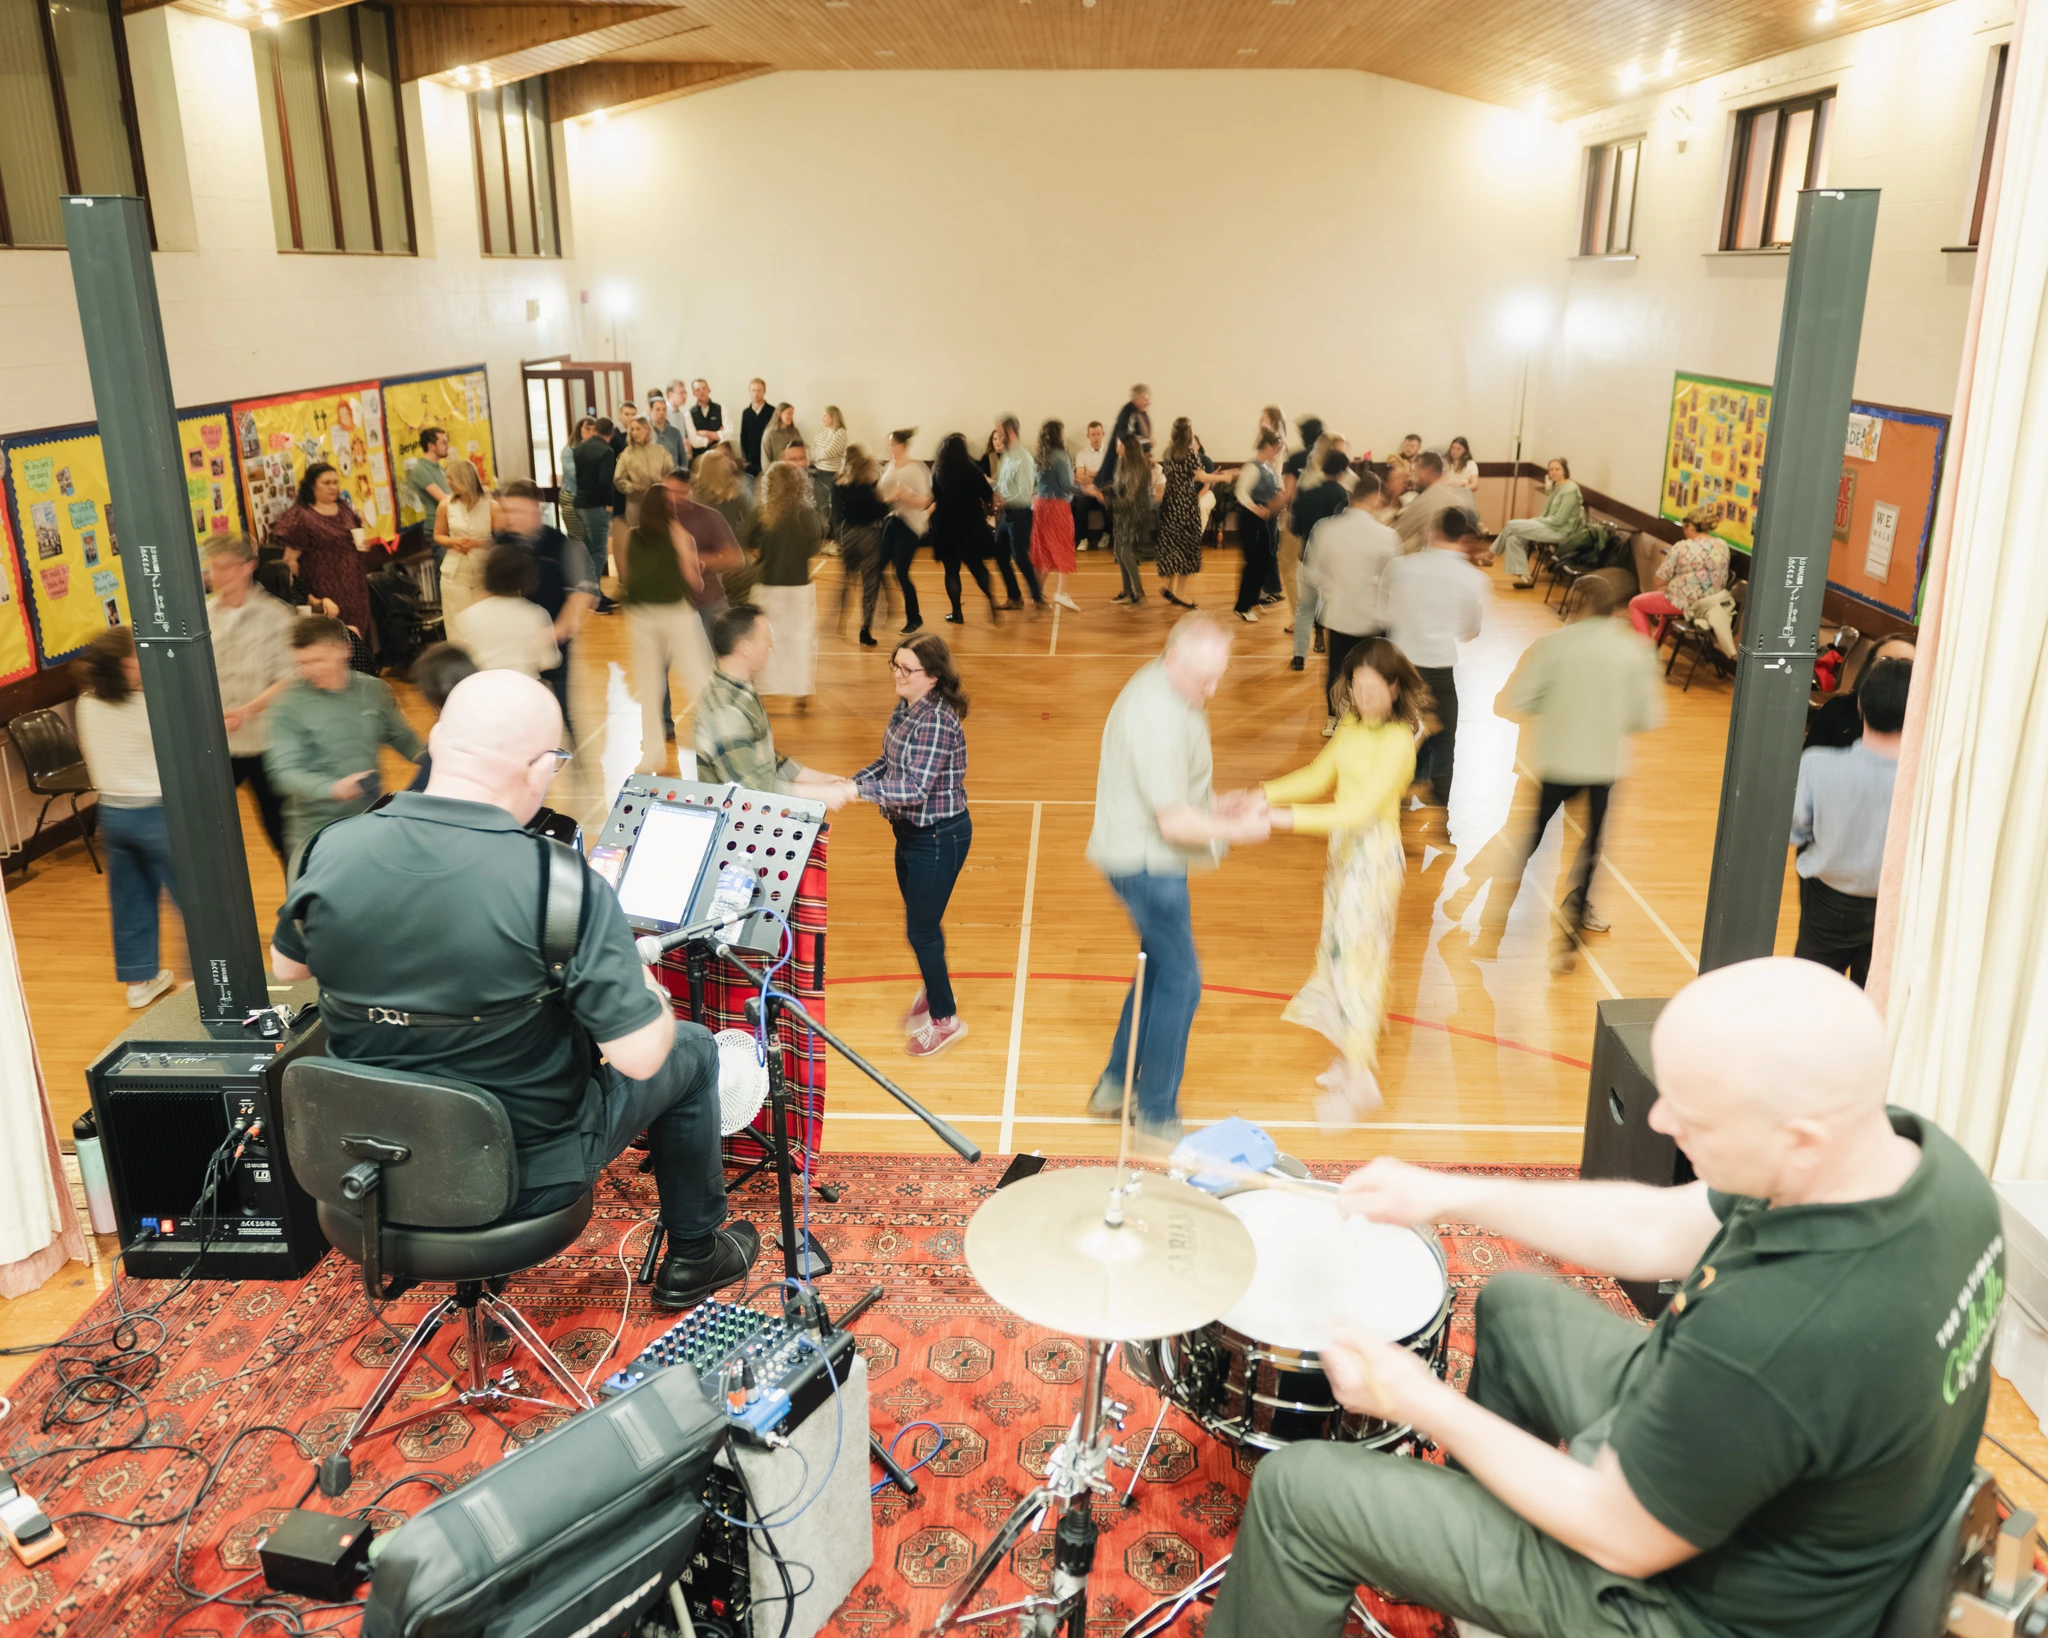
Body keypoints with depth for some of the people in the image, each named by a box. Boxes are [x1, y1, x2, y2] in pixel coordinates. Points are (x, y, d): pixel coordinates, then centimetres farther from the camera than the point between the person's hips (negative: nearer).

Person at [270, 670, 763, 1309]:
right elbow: (639, 1057, -24)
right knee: (693, 1051, 19)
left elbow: (285, 965, 7)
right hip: (524, 1177, -5)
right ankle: (693, 1258, 33)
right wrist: (651, 991, -4)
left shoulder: (333, 850, -14)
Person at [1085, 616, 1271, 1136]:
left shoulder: (1166, 689, 5)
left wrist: (1214, 805, 9)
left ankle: (1114, 1087, 32)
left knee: (1160, 970, 20)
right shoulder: (1160, 716, -27)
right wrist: (1237, 830, -14)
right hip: (1146, 863, -10)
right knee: (1179, 981, -1)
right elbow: (1174, 821, -27)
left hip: (1144, 856, 10)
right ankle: (1155, 1117, 12)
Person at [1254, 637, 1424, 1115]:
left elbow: (1362, 808, -27)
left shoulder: (1399, 741, -21)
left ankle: (1360, 1077, 1)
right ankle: (1352, 1054, 29)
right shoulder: (1352, 726, 3)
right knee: (1337, 947, 15)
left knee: (1357, 954, -6)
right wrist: (1263, 795, 2)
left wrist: (1289, 818, -32)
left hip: (1374, 855, -8)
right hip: (1343, 847, 8)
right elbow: (1319, 777, 14)